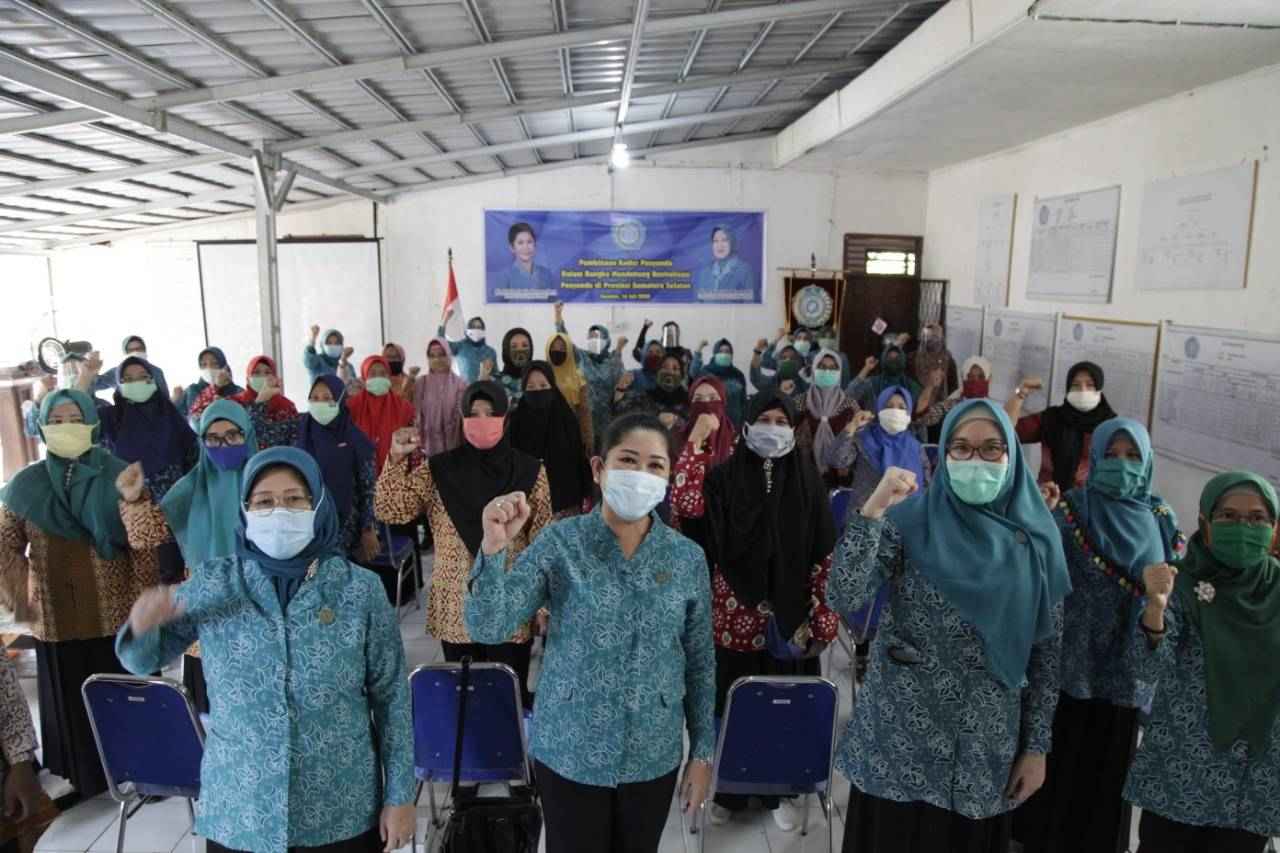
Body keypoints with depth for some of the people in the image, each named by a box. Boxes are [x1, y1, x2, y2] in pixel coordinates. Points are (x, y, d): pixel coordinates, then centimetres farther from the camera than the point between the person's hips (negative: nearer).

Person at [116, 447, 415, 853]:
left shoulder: (361, 588, -9)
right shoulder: (213, 582, -4)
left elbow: (392, 697, -4)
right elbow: (145, 660, 6)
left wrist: (399, 797, -2)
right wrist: (141, 625, -16)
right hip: (237, 813, 1)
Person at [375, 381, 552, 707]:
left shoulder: (530, 471, -3)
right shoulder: (437, 471, -1)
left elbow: (543, 542, 1)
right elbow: (389, 511, -8)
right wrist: (396, 459, -21)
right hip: (456, 608, 1)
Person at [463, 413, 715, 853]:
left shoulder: (687, 558, -7)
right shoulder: (560, 542, -13)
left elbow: (700, 662, 2)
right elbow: (488, 628, -19)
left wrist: (703, 752, 5)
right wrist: (495, 548, -34)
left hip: (654, 756, 2)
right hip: (568, 752, -1)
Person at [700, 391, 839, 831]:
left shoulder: (807, 477, 1)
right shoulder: (724, 476, -1)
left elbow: (824, 551, 0)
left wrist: (820, 614, -4)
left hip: (789, 610, 1)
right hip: (736, 611, -1)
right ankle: (727, 788, 27)